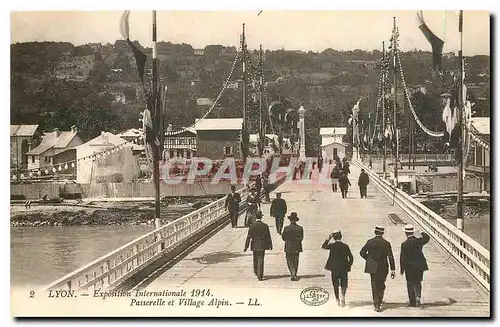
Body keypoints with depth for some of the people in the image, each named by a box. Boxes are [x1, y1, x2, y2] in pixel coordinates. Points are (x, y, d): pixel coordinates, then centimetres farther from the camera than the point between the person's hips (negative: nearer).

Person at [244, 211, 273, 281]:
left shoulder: (252, 226, -9)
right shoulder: (265, 226, -7)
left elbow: (248, 237, -7)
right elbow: (268, 236, -1)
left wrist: (246, 246, -2)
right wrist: (270, 245, 12)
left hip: (254, 245, 1)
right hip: (262, 246, -1)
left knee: (255, 259, 21)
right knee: (261, 260, 3)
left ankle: (256, 272, 37)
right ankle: (260, 276, -1)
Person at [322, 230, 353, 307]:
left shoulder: (332, 245, -8)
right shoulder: (345, 246, -6)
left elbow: (323, 246, 11)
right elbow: (351, 258, -4)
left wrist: (328, 238, 5)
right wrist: (349, 265, 10)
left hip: (334, 269, 0)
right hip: (344, 269, 0)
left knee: (335, 284, 13)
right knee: (344, 284, 11)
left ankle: (338, 300, 17)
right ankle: (342, 295, -16)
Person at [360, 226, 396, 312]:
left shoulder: (370, 242, -4)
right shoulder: (386, 243, -8)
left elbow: (362, 252, 0)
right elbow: (391, 257, -9)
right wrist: (393, 270, -6)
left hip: (372, 267, 1)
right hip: (383, 268, -1)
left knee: (374, 286, 10)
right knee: (381, 286, 14)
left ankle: (376, 304, 9)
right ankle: (378, 303, 5)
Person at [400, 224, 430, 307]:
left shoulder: (404, 244, -14)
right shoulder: (419, 241, -6)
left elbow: (402, 258, -11)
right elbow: (427, 238, 17)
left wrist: (402, 269, -2)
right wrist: (423, 233, 39)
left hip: (409, 267, -3)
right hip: (419, 266, 3)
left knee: (410, 284, 9)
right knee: (418, 282, 19)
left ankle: (412, 302, 11)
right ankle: (418, 295, -3)